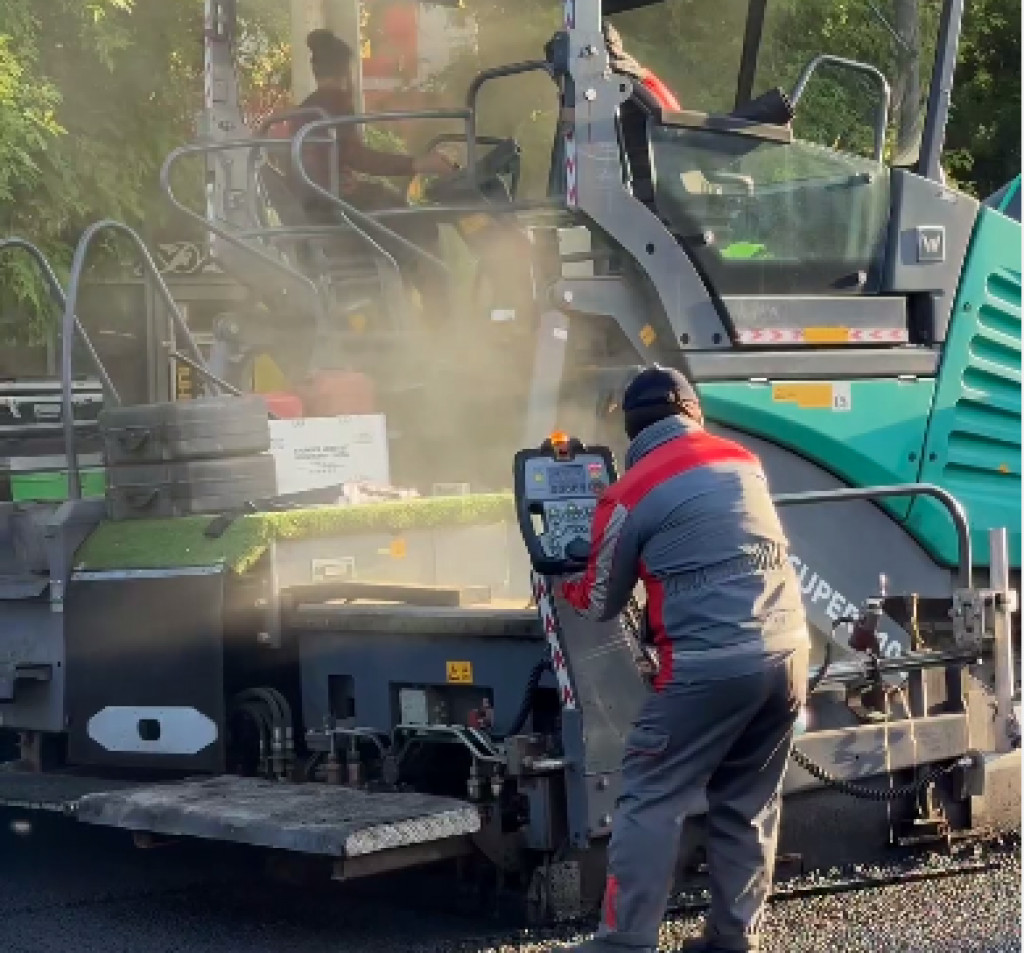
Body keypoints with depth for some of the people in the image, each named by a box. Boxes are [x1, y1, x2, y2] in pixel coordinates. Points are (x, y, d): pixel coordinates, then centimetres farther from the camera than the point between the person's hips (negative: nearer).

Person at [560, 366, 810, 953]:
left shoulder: (631, 493, 0)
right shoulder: (744, 460, 15)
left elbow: (603, 603, 12)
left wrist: (567, 584, 33)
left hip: (710, 664, -6)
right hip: (788, 650, 6)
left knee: (651, 800, 1)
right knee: (749, 804, 15)